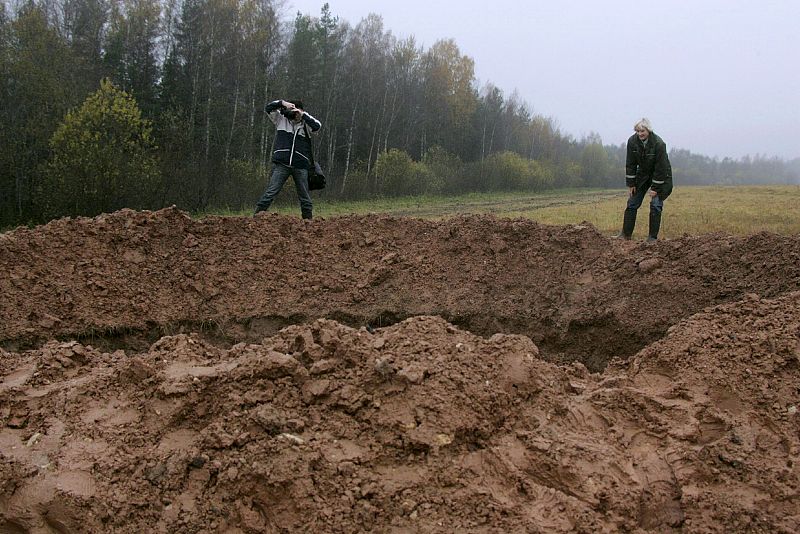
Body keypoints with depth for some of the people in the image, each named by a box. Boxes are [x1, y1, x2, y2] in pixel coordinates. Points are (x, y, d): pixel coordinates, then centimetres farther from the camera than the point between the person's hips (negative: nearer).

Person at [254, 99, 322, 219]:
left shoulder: (305, 124, 9)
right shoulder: (281, 119, 10)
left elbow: (317, 126, -8)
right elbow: (268, 108, 4)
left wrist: (303, 115, -13)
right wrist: (282, 103, -10)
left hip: (301, 166, 1)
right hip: (282, 164, -1)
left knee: (305, 196, 8)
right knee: (270, 191, -8)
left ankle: (308, 219, 18)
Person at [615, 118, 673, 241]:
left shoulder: (659, 144, -28)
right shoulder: (632, 141, -15)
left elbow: (660, 167, -23)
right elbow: (630, 164, -7)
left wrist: (655, 188, -20)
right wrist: (630, 184, -7)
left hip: (661, 176, -5)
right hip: (643, 173, 5)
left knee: (656, 205, -11)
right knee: (632, 203, 3)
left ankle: (653, 237, -5)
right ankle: (626, 233, 9)